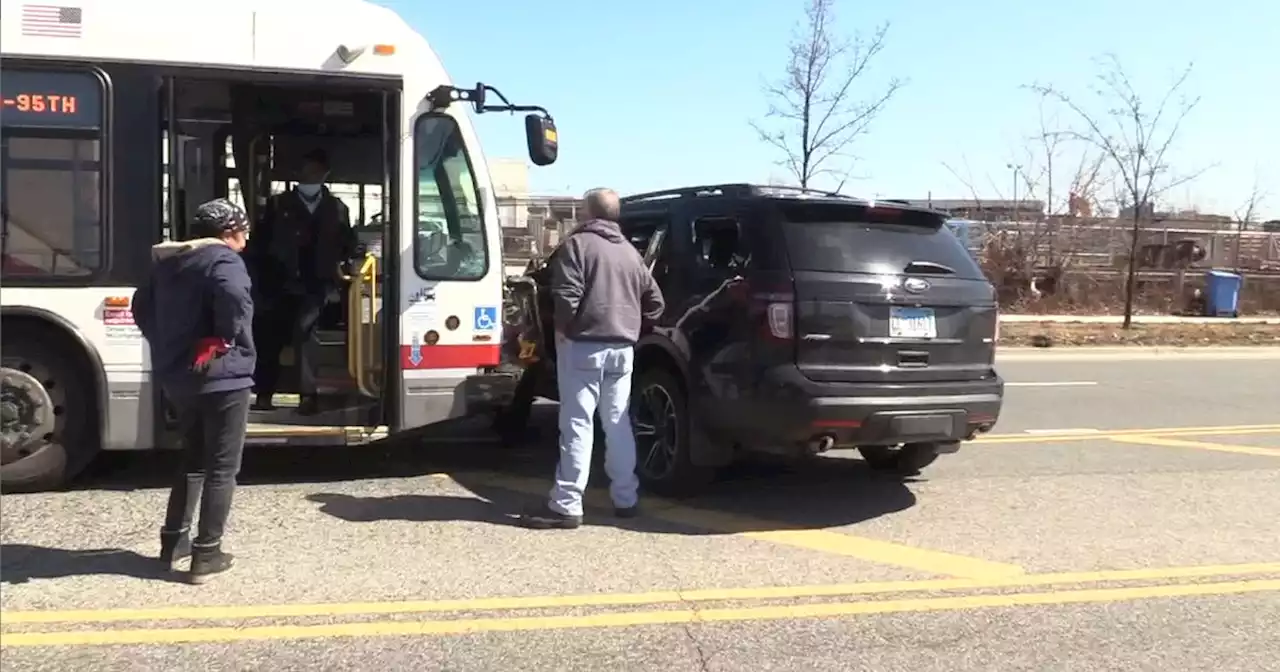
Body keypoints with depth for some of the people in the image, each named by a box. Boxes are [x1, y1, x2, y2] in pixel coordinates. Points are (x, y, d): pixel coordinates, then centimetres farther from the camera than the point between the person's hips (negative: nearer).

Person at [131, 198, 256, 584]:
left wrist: (166, 344, 16)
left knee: (193, 459, 22)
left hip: (177, 376, 8)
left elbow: (142, 306, 18)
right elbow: (234, 299, -32)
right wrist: (227, 341, -18)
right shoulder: (223, 260, -12)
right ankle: (207, 554, 3)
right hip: (221, 376, -8)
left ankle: (174, 541, 26)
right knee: (222, 467, 1)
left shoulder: (168, 261, 13)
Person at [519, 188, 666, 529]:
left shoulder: (577, 245, -5)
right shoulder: (630, 252, 16)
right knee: (618, 423, 14)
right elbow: (655, 301, 18)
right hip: (622, 347, 6)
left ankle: (566, 505, -7)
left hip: (584, 345, -6)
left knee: (577, 425, -7)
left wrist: (563, 327, -3)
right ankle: (625, 499, 19)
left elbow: (566, 295, -17)